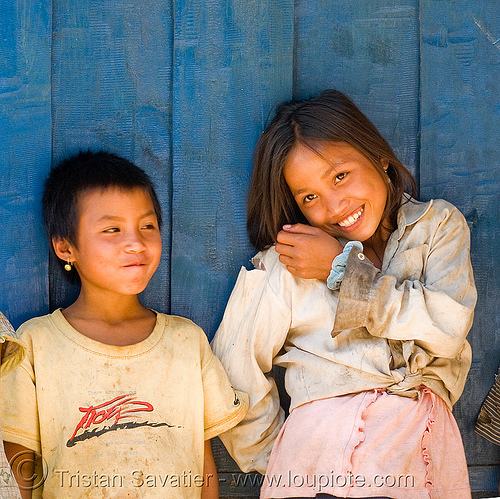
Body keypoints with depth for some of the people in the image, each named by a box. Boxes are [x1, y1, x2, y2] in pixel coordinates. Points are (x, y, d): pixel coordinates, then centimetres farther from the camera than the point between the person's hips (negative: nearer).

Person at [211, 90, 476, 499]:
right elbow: (236, 374, 6)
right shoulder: (280, 265, 4)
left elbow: (448, 327, -4)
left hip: (422, 444, 3)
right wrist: (278, 462, 8)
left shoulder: (439, 225, 11)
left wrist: (343, 269, -2)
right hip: (322, 437, -2)